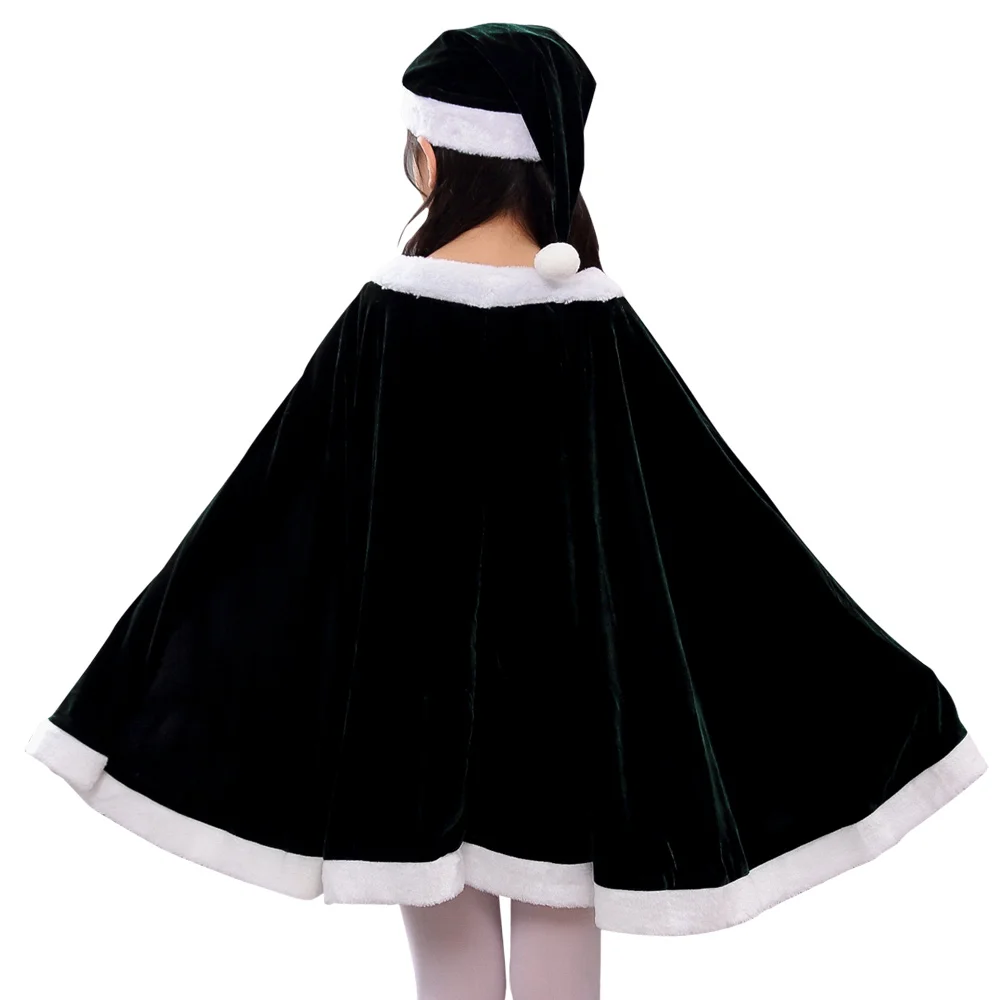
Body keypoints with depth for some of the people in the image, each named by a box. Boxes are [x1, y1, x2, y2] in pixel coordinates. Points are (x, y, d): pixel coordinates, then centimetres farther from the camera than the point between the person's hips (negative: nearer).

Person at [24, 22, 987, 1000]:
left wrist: (170, 645, 2)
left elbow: (279, 498, -10)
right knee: (558, 909, 16)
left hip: (418, 650, -1)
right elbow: (716, 512, -6)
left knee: (444, 914, 14)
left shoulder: (389, 314, -14)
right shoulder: (595, 320, -9)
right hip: (564, 654, 2)